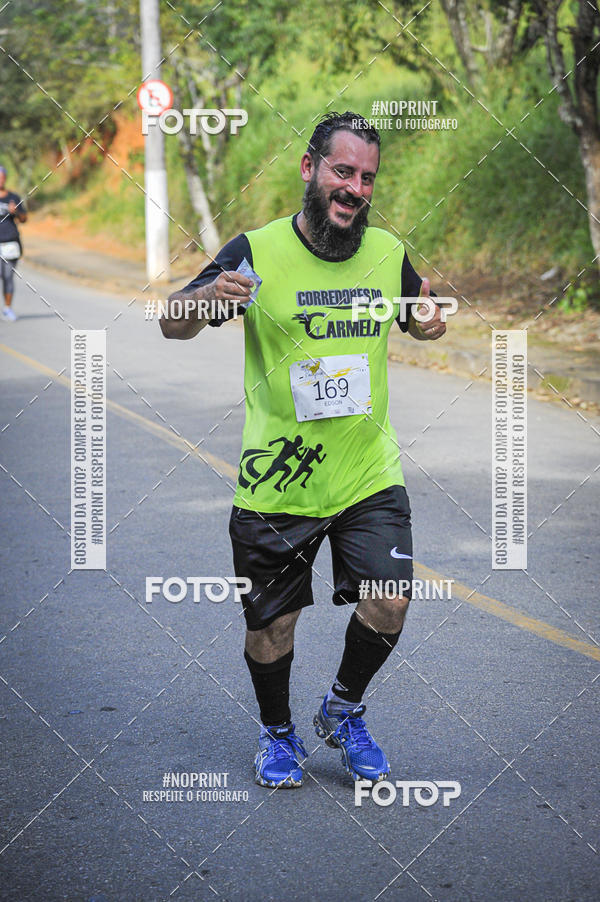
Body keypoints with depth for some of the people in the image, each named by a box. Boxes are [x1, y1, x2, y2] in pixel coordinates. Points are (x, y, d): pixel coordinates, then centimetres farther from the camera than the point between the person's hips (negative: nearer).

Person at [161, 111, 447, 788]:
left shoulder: (388, 252, 2)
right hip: (276, 480, -2)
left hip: (370, 476, 3)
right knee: (271, 624, 7)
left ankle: (343, 712, 24)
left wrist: (431, 320, -4)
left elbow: (419, 321, 20)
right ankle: (277, 733, 35)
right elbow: (172, 325, -5)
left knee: (388, 606, -6)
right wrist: (205, 297, -28)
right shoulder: (257, 251, -10)